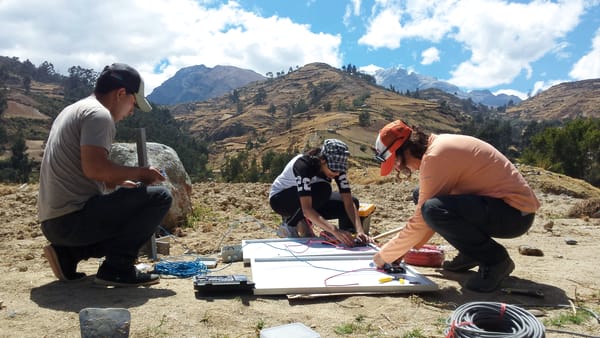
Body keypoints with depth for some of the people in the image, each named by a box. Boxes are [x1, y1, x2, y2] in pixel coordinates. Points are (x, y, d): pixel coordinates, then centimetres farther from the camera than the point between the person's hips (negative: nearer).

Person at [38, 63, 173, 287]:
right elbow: (94, 168, -26)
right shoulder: (98, 113, -11)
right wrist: (139, 173, -10)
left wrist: (123, 182, 14)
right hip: (73, 217, -10)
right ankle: (117, 268, -9)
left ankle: (67, 253, 13)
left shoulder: (74, 110, 20)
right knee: (160, 197, -12)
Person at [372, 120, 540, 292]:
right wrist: (403, 248, 12)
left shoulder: (435, 157, -21)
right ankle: (471, 253, 12)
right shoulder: (439, 145, 8)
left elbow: (421, 221, -19)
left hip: (516, 213, -10)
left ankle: (495, 259, -8)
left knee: (433, 208, -30)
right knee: (421, 196, 8)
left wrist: (385, 254, -6)